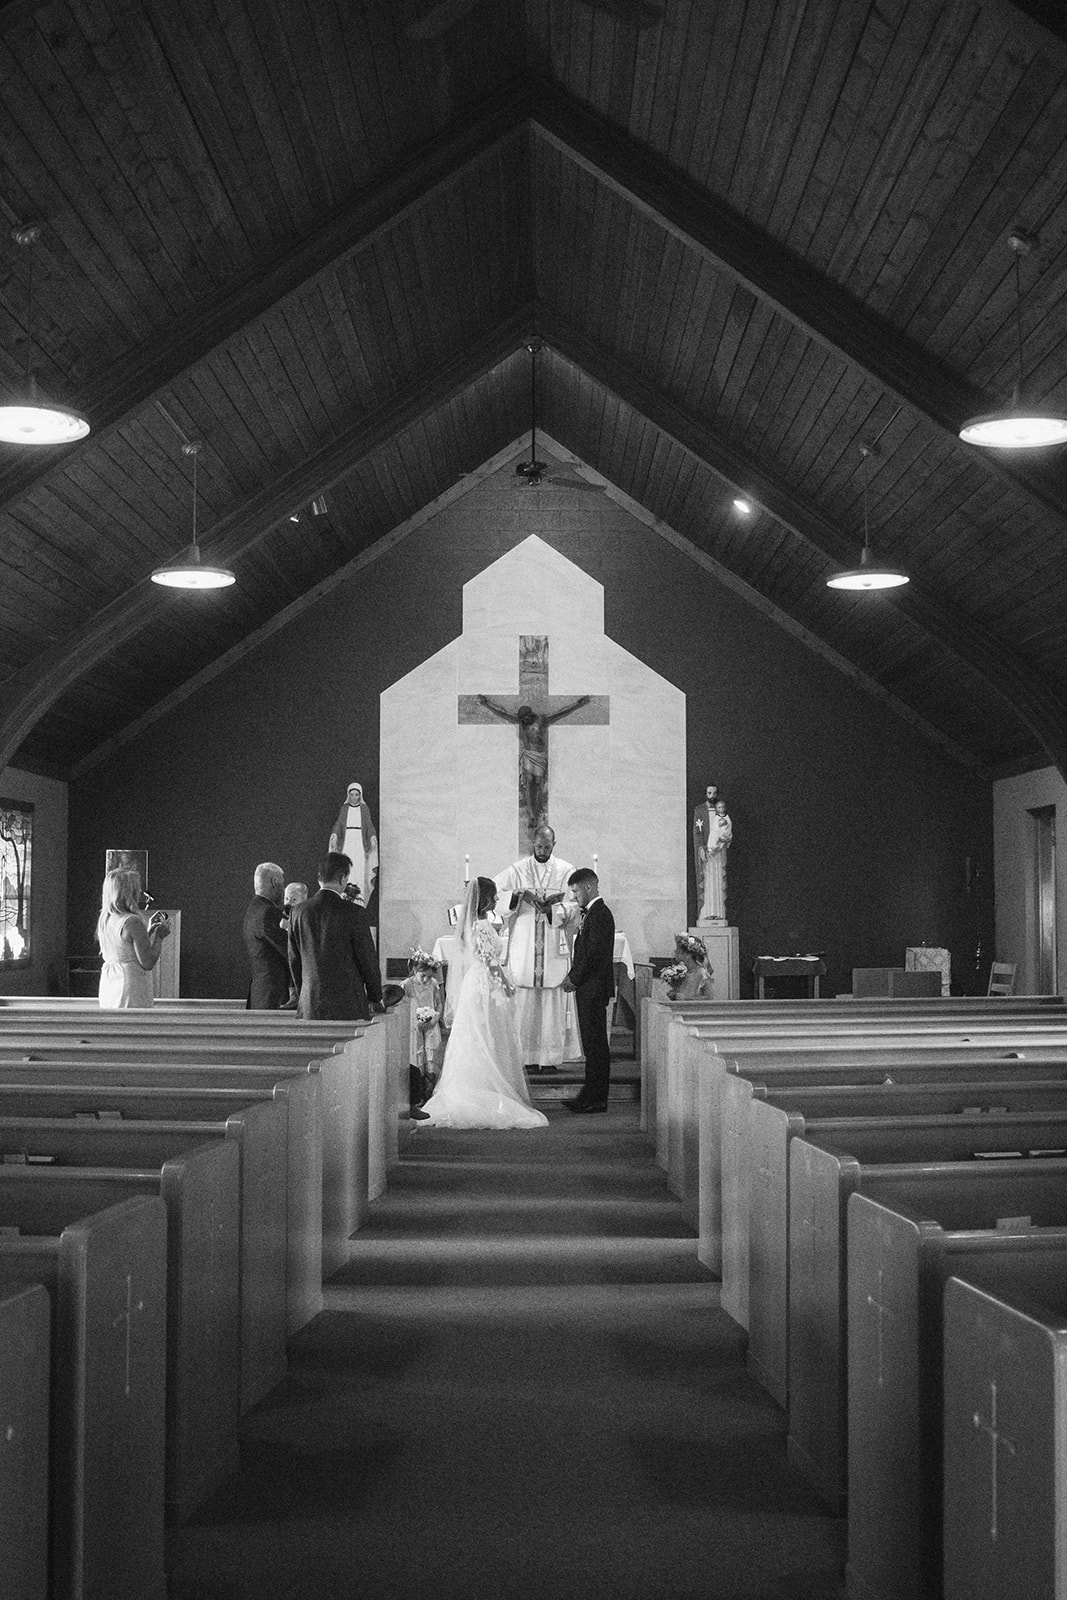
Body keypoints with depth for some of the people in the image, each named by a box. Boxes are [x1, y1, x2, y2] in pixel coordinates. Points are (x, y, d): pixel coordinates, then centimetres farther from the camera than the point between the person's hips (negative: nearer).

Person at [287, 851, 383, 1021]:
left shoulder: (298, 912, 3)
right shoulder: (353, 913, -10)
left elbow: (294, 960, 11)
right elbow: (368, 958, -3)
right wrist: (375, 999, 10)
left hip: (309, 1006, 4)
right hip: (347, 1004, -4)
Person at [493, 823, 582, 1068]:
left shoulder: (566, 870, 6)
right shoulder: (517, 869, 5)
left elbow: (574, 906, 2)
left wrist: (552, 907, -14)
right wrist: (521, 895, -15)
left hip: (554, 945, 0)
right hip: (524, 944, 0)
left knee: (553, 999, -1)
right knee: (525, 999, -3)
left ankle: (552, 1054, 4)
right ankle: (528, 1055, 0)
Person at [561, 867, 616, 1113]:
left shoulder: (599, 915, -14)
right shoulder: (592, 913, 18)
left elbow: (594, 954, -20)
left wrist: (574, 978, -12)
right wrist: (573, 976, 10)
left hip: (594, 989, -10)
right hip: (588, 989, 10)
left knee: (595, 1044, -7)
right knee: (593, 1044, 12)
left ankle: (596, 1099, -5)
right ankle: (591, 1094, 16)